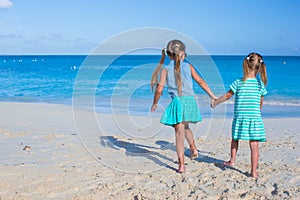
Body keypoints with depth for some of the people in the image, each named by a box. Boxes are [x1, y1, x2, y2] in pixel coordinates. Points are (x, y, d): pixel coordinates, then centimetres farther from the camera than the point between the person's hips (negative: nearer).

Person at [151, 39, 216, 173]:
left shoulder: (165, 70, 2)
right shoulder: (188, 67, 8)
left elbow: (159, 89, 0)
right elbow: (200, 81, 9)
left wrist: (155, 103, 14)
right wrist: (212, 95, 17)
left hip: (178, 102, -3)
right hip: (190, 100, 3)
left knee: (179, 133, 0)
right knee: (185, 127, 29)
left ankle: (181, 165, -1)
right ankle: (193, 148, 13)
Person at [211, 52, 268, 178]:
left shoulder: (238, 83, -6)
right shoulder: (261, 84, 0)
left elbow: (227, 95, 6)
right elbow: (261, 103, 11)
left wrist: (215, 102, 21)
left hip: (240, 118, 0)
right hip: (255, 118, 0)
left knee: (235, 139, 23)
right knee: (254, 145, 2)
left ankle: (232, 160, 33)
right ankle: (254, 171, 3)